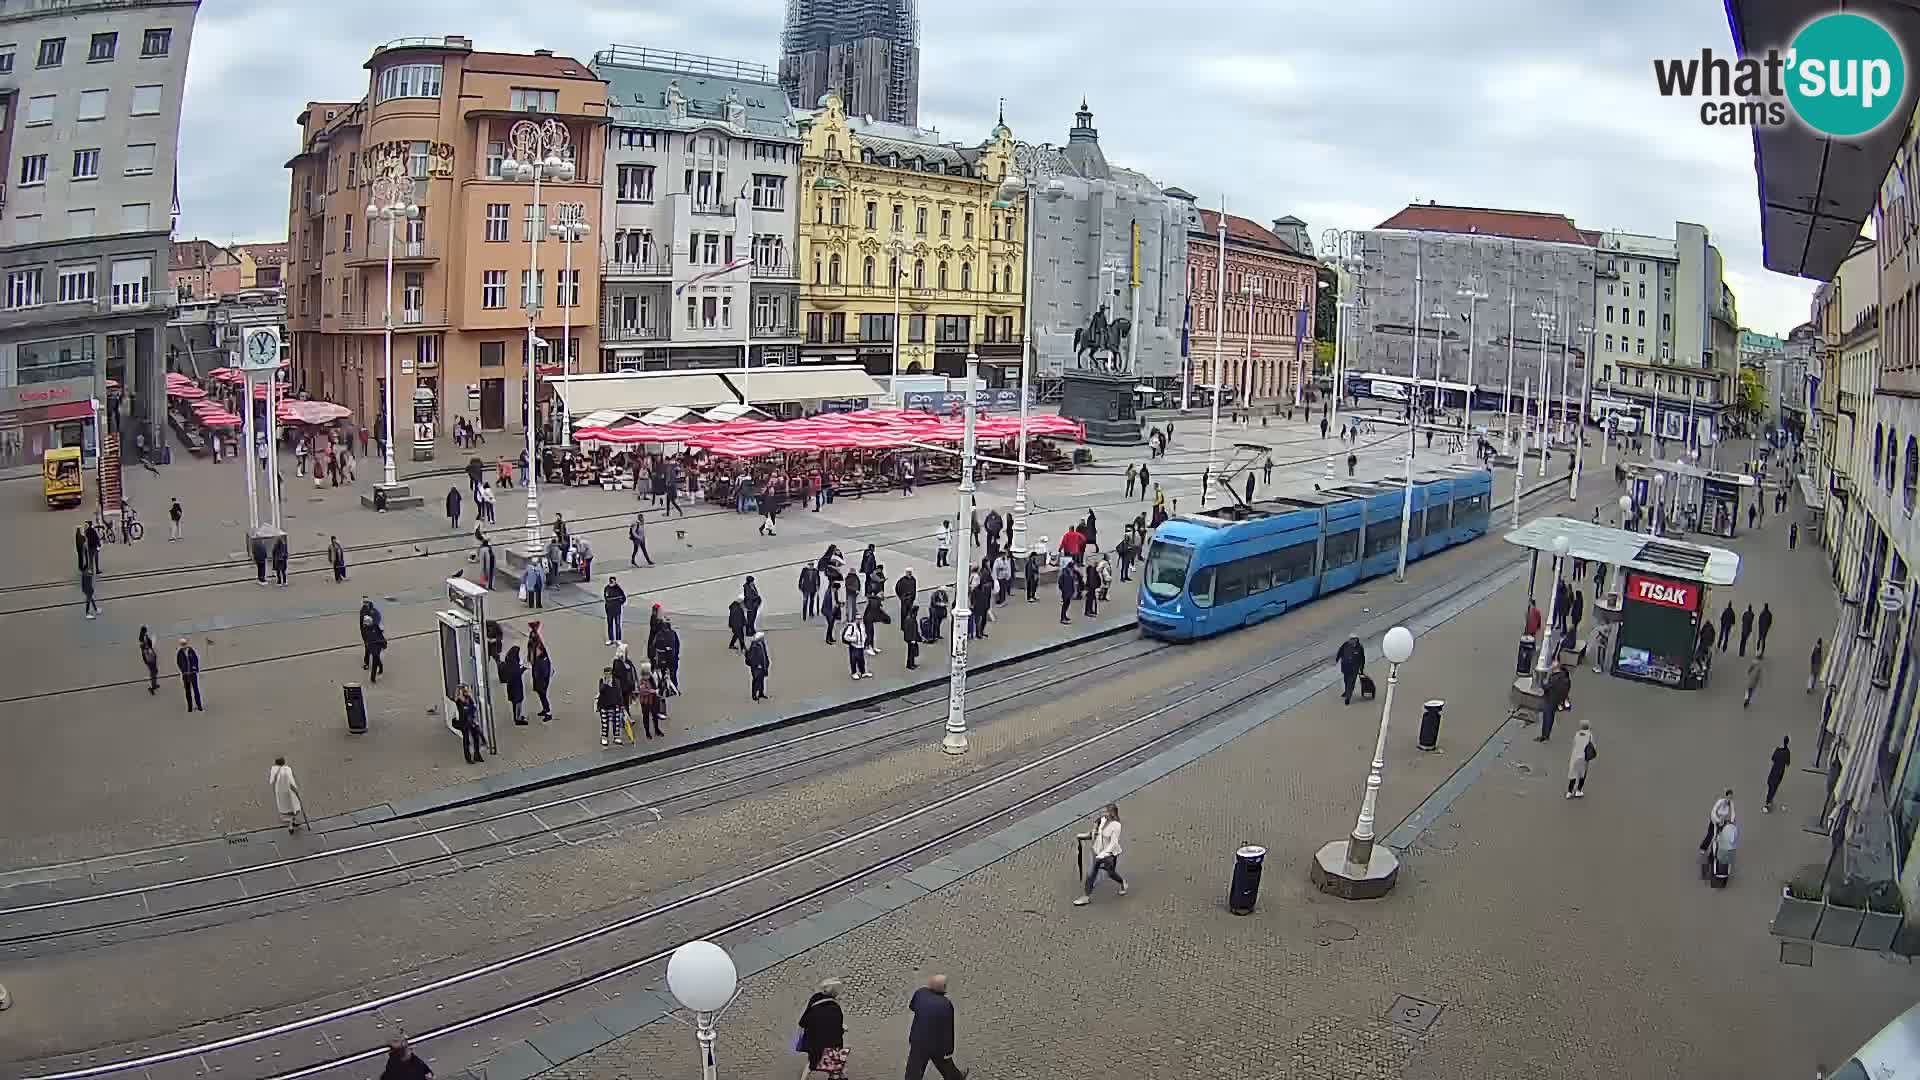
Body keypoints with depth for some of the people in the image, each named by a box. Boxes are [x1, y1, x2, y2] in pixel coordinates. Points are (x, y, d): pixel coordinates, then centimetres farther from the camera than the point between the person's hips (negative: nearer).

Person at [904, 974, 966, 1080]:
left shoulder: (920, 993, -19)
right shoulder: (946, 1005, -29)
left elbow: (911, 1006, 4)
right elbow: (948, 1029, -20)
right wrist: (949, 1049, -6)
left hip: (918, 1041, 2)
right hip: (938, 1043, -2)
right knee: (945, 1063, 27)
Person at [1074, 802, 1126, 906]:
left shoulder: (1115, 825, -22)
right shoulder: (1102, 820, -4)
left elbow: (1113, 843, -23)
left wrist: (1104, 854, -26)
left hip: (1110, 853, -6)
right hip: (1098, 852, 6)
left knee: (1110, 873, 15)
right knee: (1091, 874, 4)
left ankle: (1123, 883, 48)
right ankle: (1086, 896, 13)